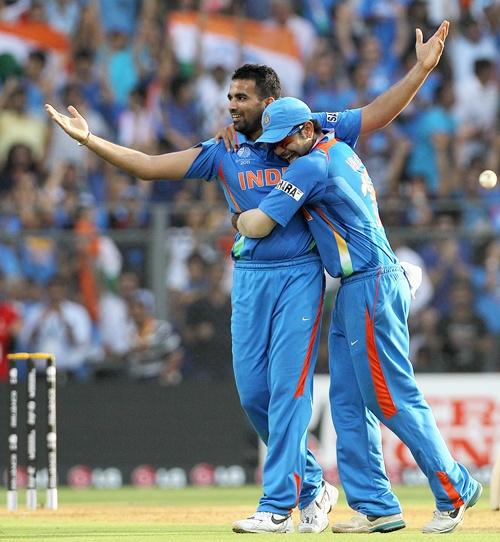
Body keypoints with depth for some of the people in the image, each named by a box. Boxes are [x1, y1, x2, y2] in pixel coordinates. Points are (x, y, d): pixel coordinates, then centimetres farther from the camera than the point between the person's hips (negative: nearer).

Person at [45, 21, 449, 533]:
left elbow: (378, 113, 2)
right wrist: (89, 139, -3)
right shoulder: (223, 152, 9)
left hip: (300, 275, -4)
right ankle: (312, 487, 21)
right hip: (249, 279, 4)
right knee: (253, 391, 3)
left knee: (288, 387, -9)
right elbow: (149, 166, 5)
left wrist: (422, 67, -7)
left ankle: (278, 506, -9)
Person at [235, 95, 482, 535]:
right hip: (354, 292, 11)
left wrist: (240, 218, 7)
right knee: (348, 402, 8)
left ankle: (455, 491, 0)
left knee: (393, 399, -7)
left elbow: (258, 226, -14)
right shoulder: (340, 151, 15)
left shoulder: (312, 166, -14)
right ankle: (376, 507, 7)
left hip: (370, 288, -11)